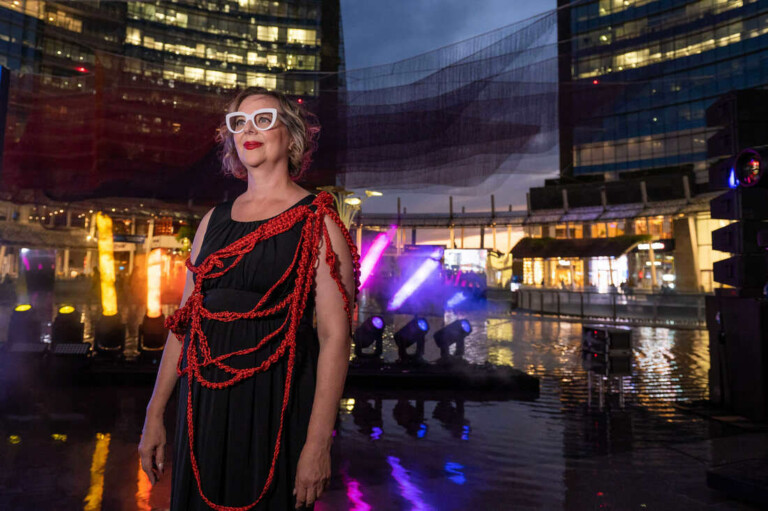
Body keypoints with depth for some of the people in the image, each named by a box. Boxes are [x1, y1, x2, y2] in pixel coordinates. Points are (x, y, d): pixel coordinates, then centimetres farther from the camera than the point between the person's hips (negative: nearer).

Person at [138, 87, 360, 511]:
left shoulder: (317, 222, -7)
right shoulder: (215, 220, 9)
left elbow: (335, 335, -14)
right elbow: (185, 320, 11)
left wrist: (318, 444, -18)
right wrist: (155, 414, 10)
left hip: (275, 401, -5)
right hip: (203, 401, 5)